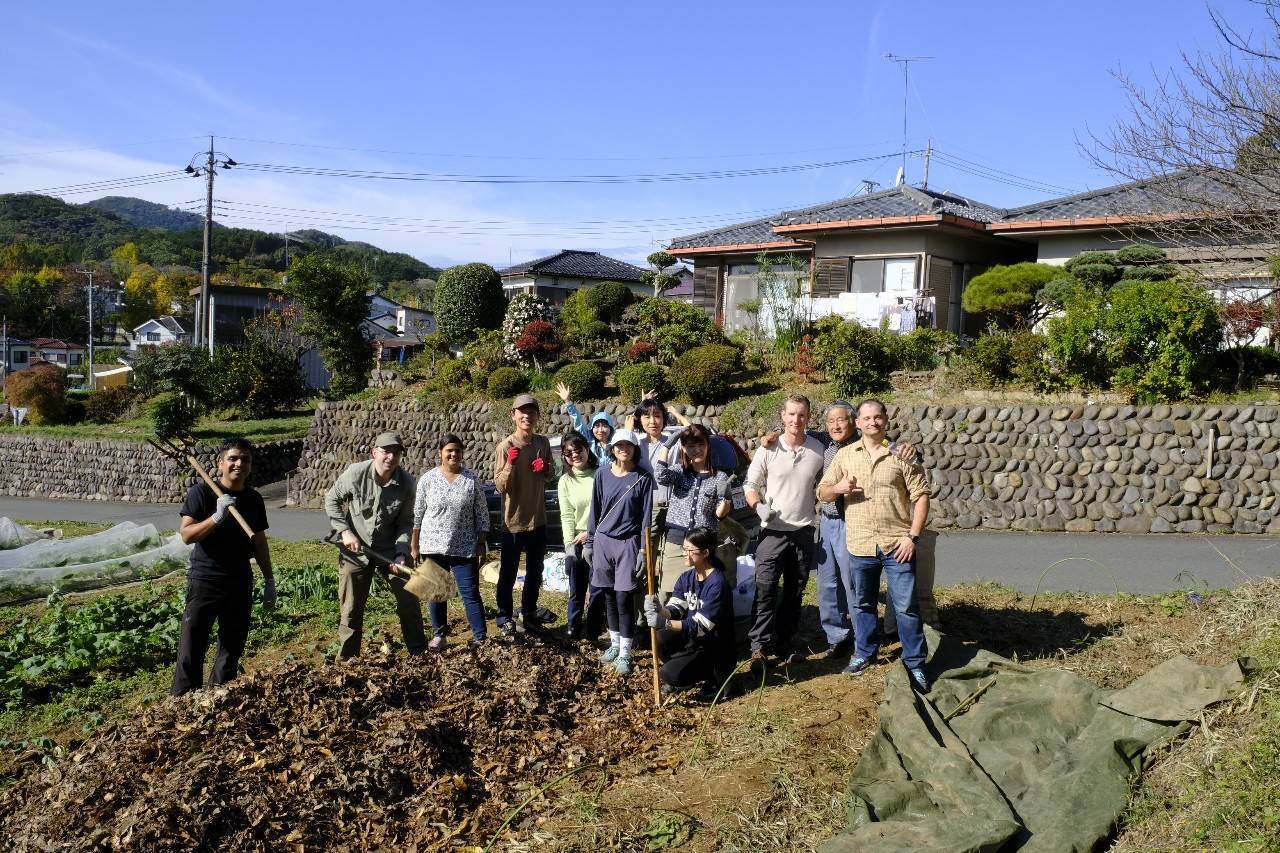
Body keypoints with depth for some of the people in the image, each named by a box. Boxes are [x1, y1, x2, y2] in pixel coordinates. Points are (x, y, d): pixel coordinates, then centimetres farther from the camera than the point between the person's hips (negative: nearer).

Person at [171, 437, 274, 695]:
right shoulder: (201, 492, -7)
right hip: (204, 580, -5)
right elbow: (186, 534, -15)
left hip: (240, 584, 5)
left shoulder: (254, 499, 7)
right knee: (192, 648, -7)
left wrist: (269, 580, 15)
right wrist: (217, 517, -28)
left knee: (233, 648, 11)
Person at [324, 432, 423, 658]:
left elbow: (405, 523, -5)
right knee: (351, 609, 5)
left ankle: (419, 653, 21)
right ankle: (346, 658, 20)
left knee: (409, 601, 4)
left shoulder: (408, 483, -13)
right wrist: (345, 531, -11)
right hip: (355, 547, -1)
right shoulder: (355, 473, -16)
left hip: (391, 548, 1)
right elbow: (331, 499, -1)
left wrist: (401, 554, -18)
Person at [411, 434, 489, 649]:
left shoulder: (471, 480, 0)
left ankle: (480, 637, 2)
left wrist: (481, 546, 1)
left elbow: (482, 515, 4)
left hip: (465, 549, -1)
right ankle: (439, 634, 23)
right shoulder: (428, 479, 0)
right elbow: (417, 515, 4)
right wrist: (414, 546, 3)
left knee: (471, 593, -2)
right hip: (433, 548, 1)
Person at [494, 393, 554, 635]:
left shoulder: (543, 443, 0)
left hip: (538, 518, 5)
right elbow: (500, 486, -13)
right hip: (514, 519, -5)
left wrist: (544, 468, -10)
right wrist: (510, 463, -29)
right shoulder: (506, 446, -13)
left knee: (535, 571, 16)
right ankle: (504, 617, 21)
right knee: (508, 572, 7)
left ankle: (529, 613, 32)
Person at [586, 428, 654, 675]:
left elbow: (646, 516, -4)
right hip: (603, 541, 3)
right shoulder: (602, 474, 3)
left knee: (623, 598, -6)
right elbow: (595, 510, 9)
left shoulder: (643, 478, -4)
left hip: (628, 543, -3)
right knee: (609, 597, 11)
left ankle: (625, 653, 2)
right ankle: (615, 644, 26)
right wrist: (589, 543, 8)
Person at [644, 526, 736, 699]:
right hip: (691, 639, 8)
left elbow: (700, 626, -28)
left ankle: (714, 676, 4)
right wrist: (659, 610, -31)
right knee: (659, 637, -17)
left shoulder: (717, 584, -23)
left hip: (713, 648, -7)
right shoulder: (686, 577, 1)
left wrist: (665, 623, -40)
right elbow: (674, 610, -7)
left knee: (669, 675, -22)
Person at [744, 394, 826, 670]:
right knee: (765, 591, -8)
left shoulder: (818, 450, -1)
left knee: (794, 593, 11)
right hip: (773, 531, -3)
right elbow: (751, 485, 0)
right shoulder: (768, 449, -6)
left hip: (803, 531, 3)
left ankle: (785, 645, 22)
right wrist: (759, 506, -18)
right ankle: (759, 647, -4)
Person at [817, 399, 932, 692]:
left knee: (906, 606, 0)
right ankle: (865, 653, 33)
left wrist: (912, 536, -10)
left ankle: (915, 663, 10)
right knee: (863, 604, 16)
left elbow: (921, 496, -2)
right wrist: (838, 487, -14)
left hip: (897, 545, -3)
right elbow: (822, 492, 9)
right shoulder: (845, 455, 6)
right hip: (860, 545, 3)